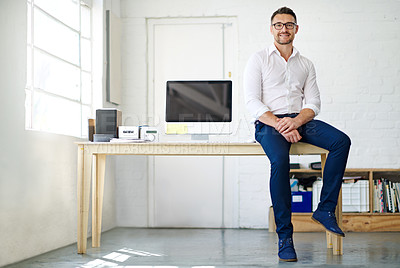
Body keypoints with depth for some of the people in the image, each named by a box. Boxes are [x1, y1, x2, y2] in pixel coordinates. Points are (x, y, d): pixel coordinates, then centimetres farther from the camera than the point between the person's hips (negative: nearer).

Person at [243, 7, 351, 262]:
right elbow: (252, 102, -2)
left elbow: (313, 102, 10)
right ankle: (285, 237, -30)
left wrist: (296, 121, -13)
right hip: (268, 123, -4)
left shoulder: (306, 64, 19)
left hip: (299, 120, 4)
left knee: (341, 140, -24)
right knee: (280, 160, -35)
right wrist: (279, 124, -17)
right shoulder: (258, 59, 8)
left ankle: (326, 209, -20)